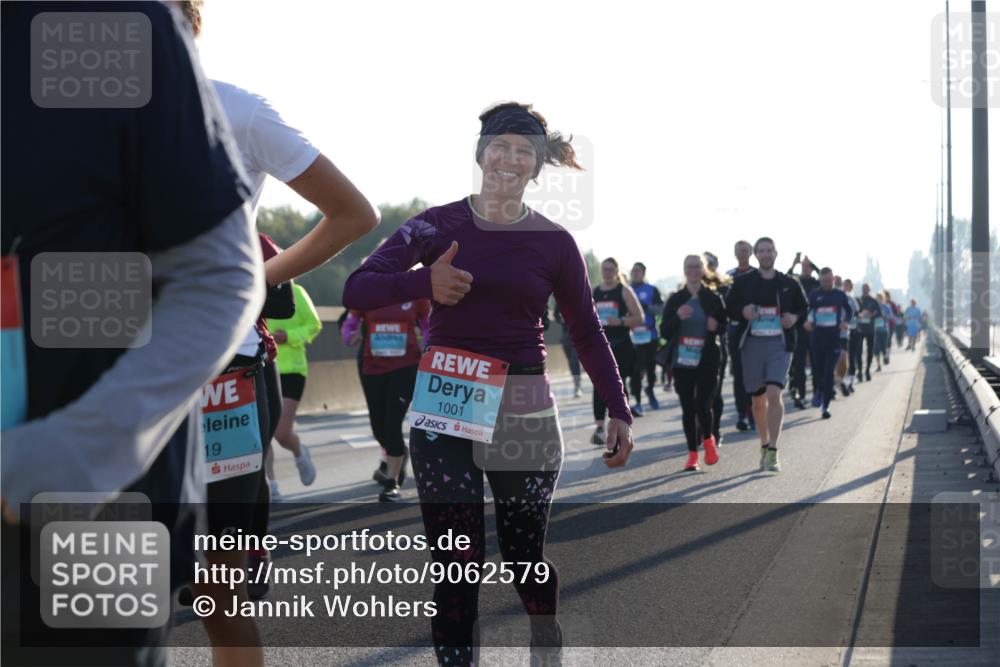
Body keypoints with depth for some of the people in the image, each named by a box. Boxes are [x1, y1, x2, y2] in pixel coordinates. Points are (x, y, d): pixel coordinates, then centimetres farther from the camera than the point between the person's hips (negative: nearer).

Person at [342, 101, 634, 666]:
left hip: (526, 412, 1)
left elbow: (588, 333, 9)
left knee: (525, 557, 10)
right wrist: (423, 283, -21)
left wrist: (618, 411, 0)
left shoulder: (555, 242, 3)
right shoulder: (439, 226, 1)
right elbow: (357, 290, -3)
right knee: (457, 565, -4)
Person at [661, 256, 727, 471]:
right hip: (682, 362, 2)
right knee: (688, 408, 1)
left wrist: (716, 326, -15)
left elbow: (725, 326, 7)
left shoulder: (713, 298, 2)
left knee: (703, 405, -10)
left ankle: (708, 439, 20)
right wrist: (677, 317, -15)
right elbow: (664, 332, 3)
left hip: (707, 361, -2)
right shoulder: (675, 299, 6)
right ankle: (692, 453, 12)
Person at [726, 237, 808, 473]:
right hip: (752, 344, 1)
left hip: (779, 345, -1)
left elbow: (804, 308, 16)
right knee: (758, 400, 9)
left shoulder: (789, 284, 6)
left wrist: (795, 318, -5)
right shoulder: (743, 282, 5)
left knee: (774, 394, -18)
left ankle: (773, 452, -16)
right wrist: (742, 312, -12)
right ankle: (764, 447, 27)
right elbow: (729, 309, 9)